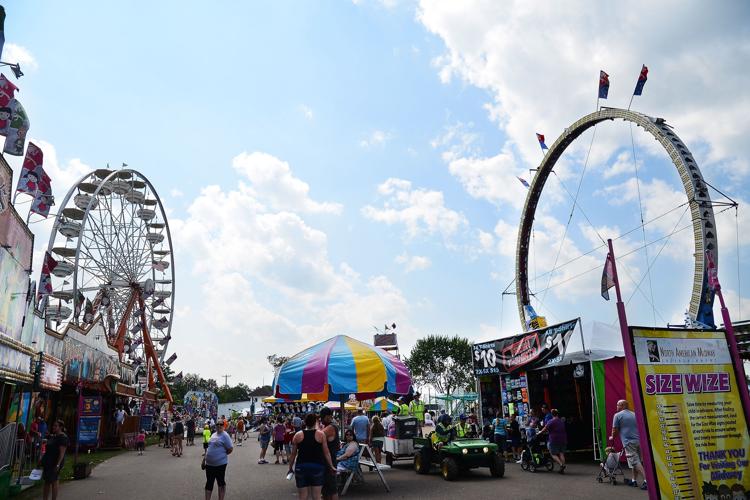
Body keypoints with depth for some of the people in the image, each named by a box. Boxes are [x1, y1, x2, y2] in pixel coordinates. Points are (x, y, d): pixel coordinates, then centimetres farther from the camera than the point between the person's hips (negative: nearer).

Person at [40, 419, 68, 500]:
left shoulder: (63, 437, -13)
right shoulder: (52, 436, 15)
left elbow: (62, 453, -19)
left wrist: (58, 464, -25)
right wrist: (42, 460, 19)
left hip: (55, 463, -9)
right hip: (47, 462, 9)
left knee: (54, 482, -4)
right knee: (47, 482, 12)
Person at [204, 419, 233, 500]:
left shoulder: (225, 435, -12)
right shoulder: (213, 434, 11)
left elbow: (230, 449, -14)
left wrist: (222, 455, -5)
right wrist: (205, 456, 14)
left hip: (220, 463, -7)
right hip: (209, 463, 7)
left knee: (220, 482, 7)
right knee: (209, 482, 13)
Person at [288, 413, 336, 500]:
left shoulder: (298, 435, 0)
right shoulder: (320, 434, -3)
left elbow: (293, 454, 5)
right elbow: (326, 453, 0)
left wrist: (290, 468, 17)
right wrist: (331, 467, 9)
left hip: (301, 467, 1)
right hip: (317, 467, -1)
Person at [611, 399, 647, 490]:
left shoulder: (618, 415, -2)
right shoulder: (634, 415, 16)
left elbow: (615, 430, 0)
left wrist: (612, 437, 18)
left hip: (629, 442, -7)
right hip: (638, 440, 7)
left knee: (635, 462, -7)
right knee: (636, 461, 16)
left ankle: (646, 480, -17)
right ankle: (634, 480, 23)